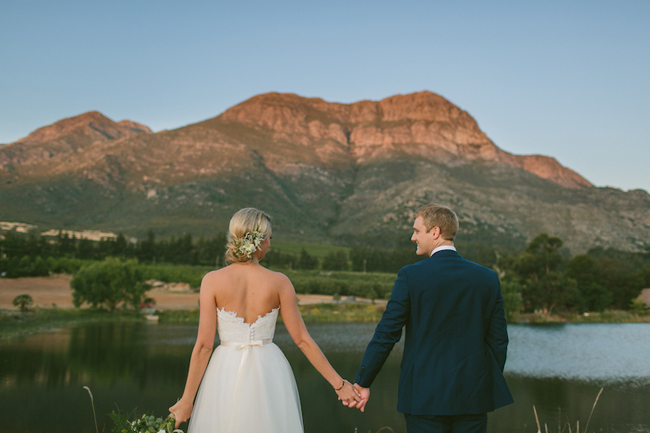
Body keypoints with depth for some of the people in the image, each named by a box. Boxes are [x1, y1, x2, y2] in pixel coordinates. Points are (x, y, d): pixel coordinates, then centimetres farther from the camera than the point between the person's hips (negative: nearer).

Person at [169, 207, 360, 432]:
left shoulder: (213, 281, -8)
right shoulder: (279, 282, -6)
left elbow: (204, 345, -9)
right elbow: (302, 339, -4)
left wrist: (187, 400, -1)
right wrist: (338, 383, 4)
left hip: (227, 374, 0)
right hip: (269, 373, 1)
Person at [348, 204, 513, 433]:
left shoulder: (411, 276, -10)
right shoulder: (487, 278, 1)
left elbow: (386, 334, -8)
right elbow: (498, 340, 4)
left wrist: (362, 383, 1)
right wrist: (492, 385, 18)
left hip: (425, 396, -3)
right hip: (473, 396, 3)